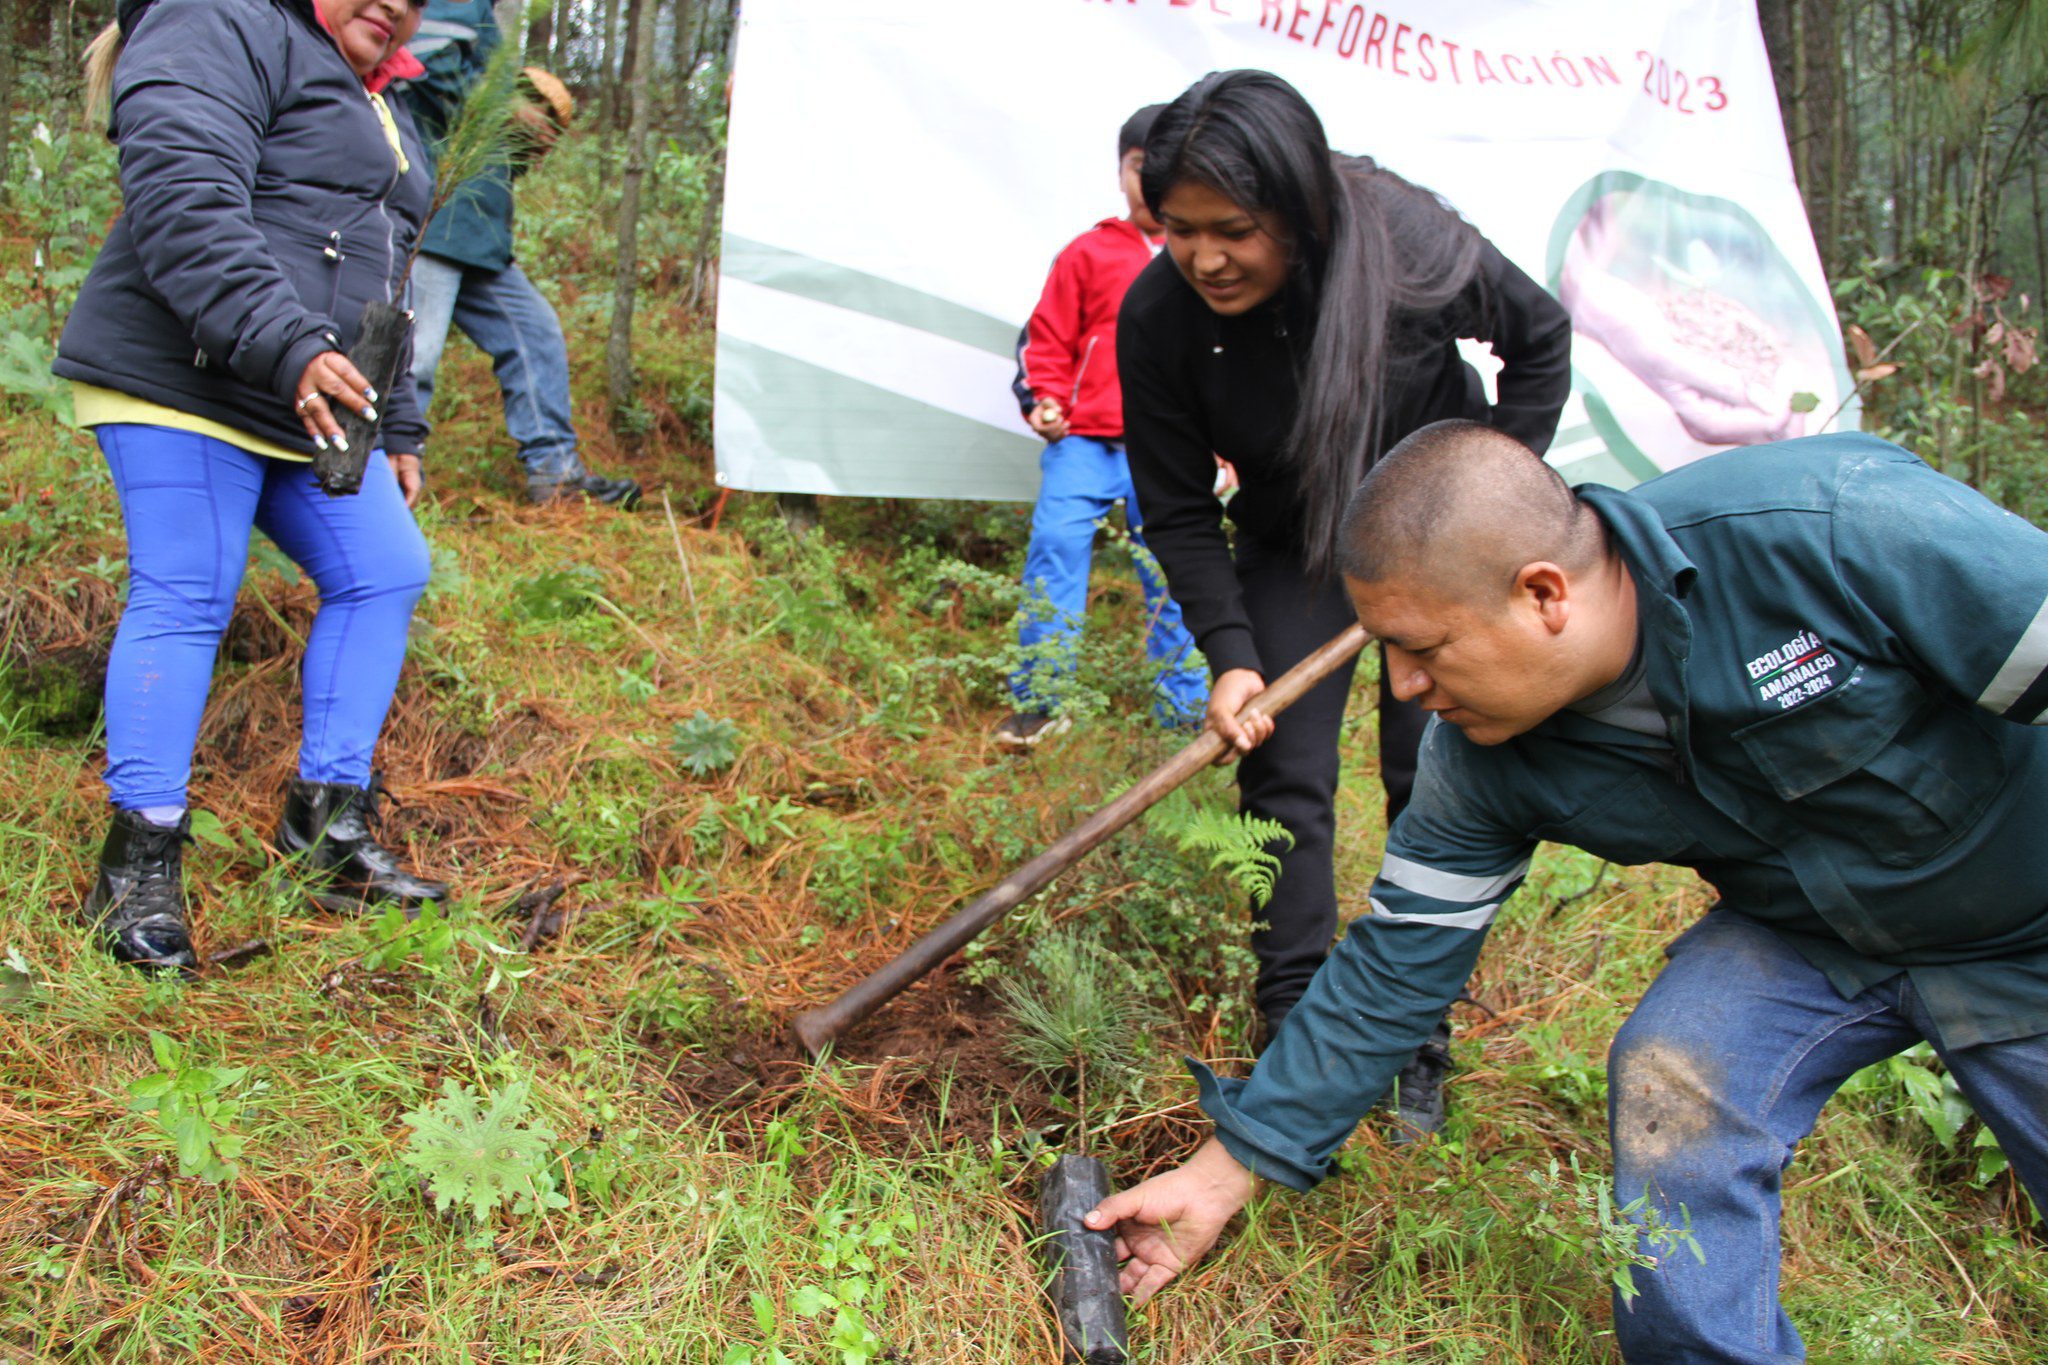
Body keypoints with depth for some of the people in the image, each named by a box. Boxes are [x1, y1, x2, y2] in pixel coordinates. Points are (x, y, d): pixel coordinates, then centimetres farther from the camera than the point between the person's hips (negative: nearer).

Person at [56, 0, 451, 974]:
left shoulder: (377, 107, 24)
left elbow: (377, 283, 28)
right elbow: (184, 205, -24)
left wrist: (397, 429, 24)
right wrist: (286, 346, -33)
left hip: (315, 407, 9)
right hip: (182, 389, -9)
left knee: (385, 573, 3)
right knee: (184, 601, -9)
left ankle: (328, 825, 10)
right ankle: (139, 871, 0)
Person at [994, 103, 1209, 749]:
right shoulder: (1088, 253, 8)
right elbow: (1047, 338, 9)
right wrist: (1042, 399, -6)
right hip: (1085, 439, -1)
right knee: (1054, 549, -10)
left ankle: (1185, 710, 18)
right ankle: (1038, 701, 2)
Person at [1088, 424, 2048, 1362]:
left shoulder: (1831, 526, -36)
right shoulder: (1481, 759, -19)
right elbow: (1392, 972, -11)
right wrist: (1221, 1176, -7)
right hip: (1801, 928, 3)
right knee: (1670, 1077, -20)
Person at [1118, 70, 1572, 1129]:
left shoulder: (1408, 243, -28)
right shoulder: (1158, 318, -25)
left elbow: (1540, 337, -6)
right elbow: (1177, 512, -13)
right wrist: (1230, 655, -23)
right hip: (1295, 544, 1)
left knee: (1435, 779, -3)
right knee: (1283, 777, -6)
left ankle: (1418, 1046, 11)